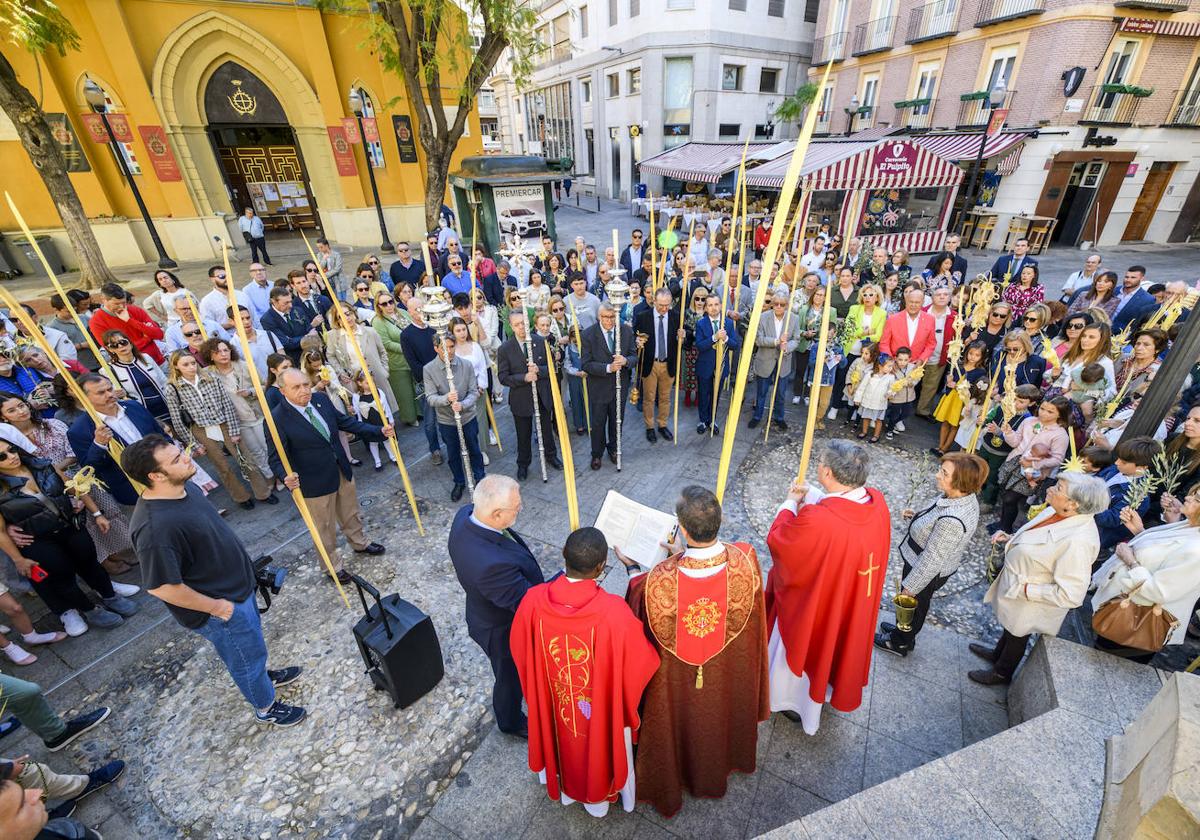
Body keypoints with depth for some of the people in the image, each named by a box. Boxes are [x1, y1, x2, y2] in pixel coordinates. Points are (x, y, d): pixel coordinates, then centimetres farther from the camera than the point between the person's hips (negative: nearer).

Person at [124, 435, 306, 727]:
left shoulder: (183, 488, -8)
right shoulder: (156, 527, -36)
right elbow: (162, 586, -29)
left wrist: (244, 567, 16)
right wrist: (214, 606, -17)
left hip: (237, 586, 8)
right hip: (222, 606, -8)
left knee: (251, 641, 31)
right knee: (247, 653, 16)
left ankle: (262, 675, 58)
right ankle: (266, 708, 41)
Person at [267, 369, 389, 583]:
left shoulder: (320, 399, -6)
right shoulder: (276, 419, -22)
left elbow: (346, 422, 3)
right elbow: (277, 458, -18)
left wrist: (379, 431, -3)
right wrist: (286, 477, -38)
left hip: (342, 472, 6)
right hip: (315, 483, -5)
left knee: (351, 513, 27)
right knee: (325, 529, 15)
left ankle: (359, 543, 54)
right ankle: (333, 566, 38)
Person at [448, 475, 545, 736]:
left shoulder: (466, 514, -23)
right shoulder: (493, 564, -48)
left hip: (484, 610, 8)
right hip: (504, 631, -7)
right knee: (512, 676, 25)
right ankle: (511, 722, 57)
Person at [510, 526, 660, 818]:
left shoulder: (533, 600, -29)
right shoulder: (614, 612, -38)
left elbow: (519, 650, -10)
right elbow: (643, 661, -20)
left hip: (554, 702, 3)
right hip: (603, 706, -2)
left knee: (564, 744, 35)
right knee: (601, 748, 31)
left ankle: (566, 787, 64)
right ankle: (598, 795, 60)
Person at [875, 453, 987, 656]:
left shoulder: (952, 520, -40)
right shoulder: (965, 496, -13)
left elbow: (932, 559, -29)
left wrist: (910, 586, -18)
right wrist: (915, 516, -6)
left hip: (928, 571, -7)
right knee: (917, 604, 30)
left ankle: (900, 643, 45)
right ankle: (905, 630, 55)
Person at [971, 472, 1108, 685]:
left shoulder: (1078, 541, -38)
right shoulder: (1057, 512, -13)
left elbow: (1070, 595, -33)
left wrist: (1025, 589, -27)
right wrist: (1009, 538, -5)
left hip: (1031, 604, -7)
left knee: (1016, 637, 22)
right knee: (1010, 626, 32)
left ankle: (1001, 673, 49)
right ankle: (997, 653, 59)